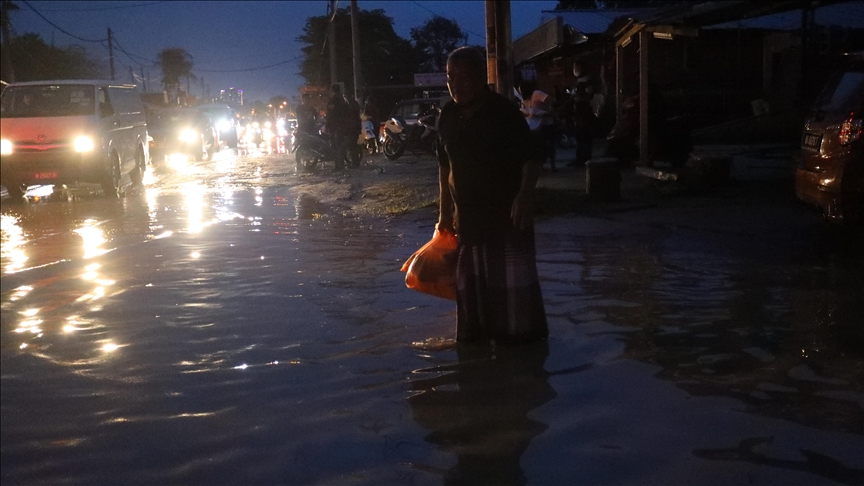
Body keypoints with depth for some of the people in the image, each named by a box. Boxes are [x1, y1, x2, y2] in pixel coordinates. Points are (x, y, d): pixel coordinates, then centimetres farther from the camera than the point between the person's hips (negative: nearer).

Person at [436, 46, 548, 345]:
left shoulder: (504, 112, -12)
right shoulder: (448, 116, 5)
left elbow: (530, 159, -13)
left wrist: (524, 196, -27)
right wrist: (445, 210, 15)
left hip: (507, 212, -5)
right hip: (467, 214, 6)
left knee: (512, 277, -3)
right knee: (470, 281, 11)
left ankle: (522, 337, 10)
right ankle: (475, 337, 25)